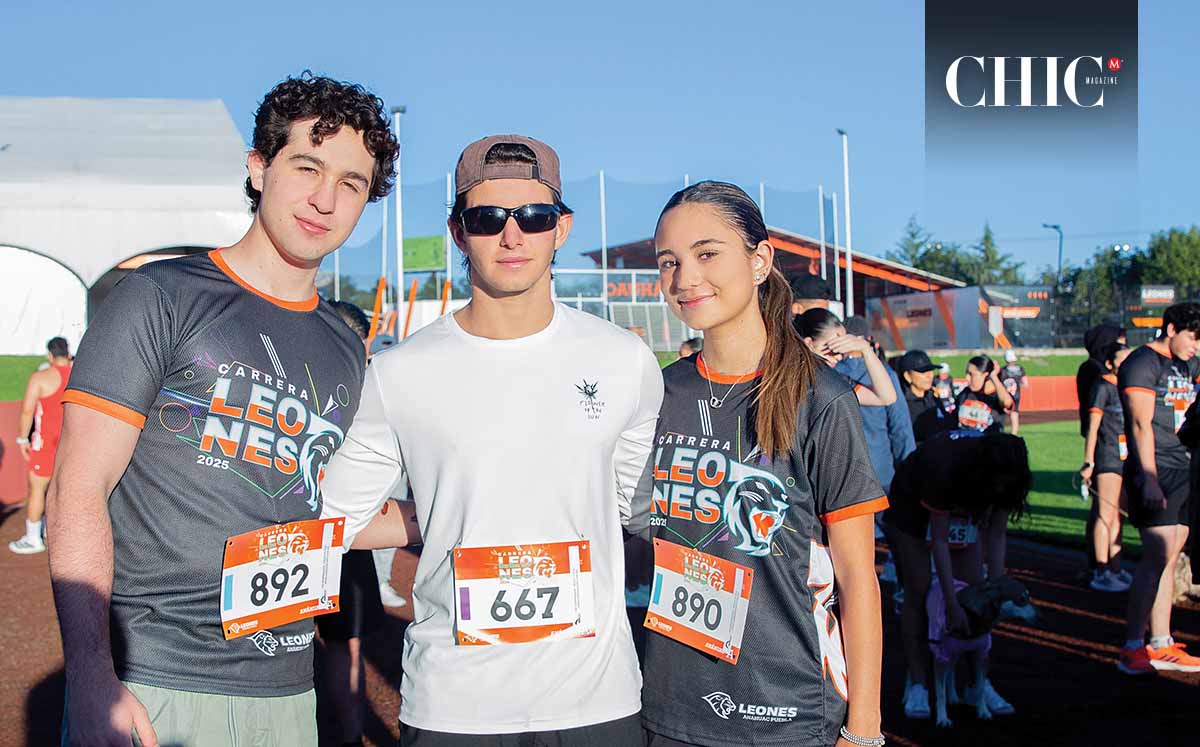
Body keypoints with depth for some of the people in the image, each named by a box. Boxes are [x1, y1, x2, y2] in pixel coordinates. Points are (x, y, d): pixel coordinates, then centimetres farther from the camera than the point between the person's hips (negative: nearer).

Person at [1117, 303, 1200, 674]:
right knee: (1157, 557, -12)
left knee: (1169, 558, 9)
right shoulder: (1142, 362, -8)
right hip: (1156, 473, -8)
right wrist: (1149, 479, -21)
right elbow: (1141, 424, -16)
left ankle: (1161, 644, 14)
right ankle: (1132, 648, -8)